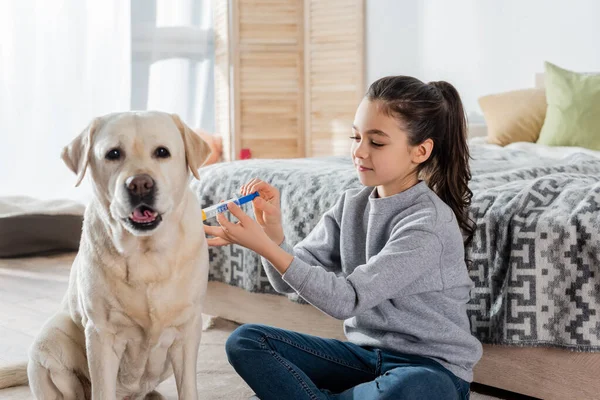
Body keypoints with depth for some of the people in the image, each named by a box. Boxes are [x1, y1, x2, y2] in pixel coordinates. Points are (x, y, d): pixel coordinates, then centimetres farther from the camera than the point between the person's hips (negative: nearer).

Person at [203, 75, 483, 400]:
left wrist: (265, 246, -29)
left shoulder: (430, 223, -20)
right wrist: (272, 230, -20)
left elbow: (346, 300, -25)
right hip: (366, 354, 5)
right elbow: (288, 280, -1)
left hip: (430, 368, -5)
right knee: (245, 341, -6)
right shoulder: (351, 205, 1)